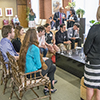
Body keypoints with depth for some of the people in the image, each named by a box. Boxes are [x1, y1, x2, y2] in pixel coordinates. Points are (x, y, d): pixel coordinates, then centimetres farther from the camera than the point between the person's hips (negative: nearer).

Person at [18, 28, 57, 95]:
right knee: (53, 67, 14)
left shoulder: (24, 46, 0)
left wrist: (42, 59, 12)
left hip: (25, 71, 8)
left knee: (49, 60, 20)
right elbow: (39, 65, -18)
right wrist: (43, 60, 2)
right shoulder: (35, 48, -25)